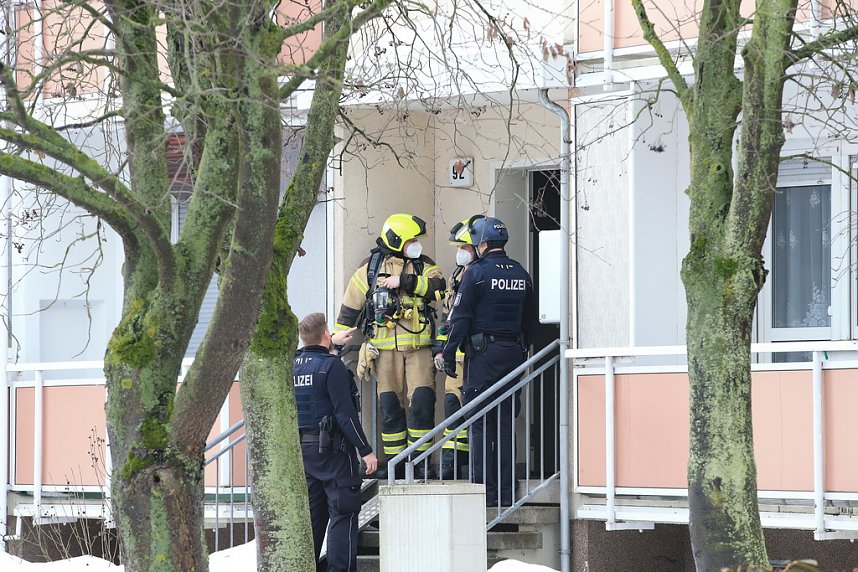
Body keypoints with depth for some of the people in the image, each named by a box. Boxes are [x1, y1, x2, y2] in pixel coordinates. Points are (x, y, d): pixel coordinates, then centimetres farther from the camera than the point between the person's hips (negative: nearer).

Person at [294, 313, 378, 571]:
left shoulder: (293, 364, 7)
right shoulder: (331, 365, -13)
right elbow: (345, 412, -18)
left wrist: (335, 343, 49)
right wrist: (366, 450, -14)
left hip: (302, 447, 7)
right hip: (332, 449, -7)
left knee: (312, 513, 13)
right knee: (343, 513, -4)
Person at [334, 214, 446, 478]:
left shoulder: (423, 266, 10)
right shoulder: (369, 269, 8)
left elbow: (438, 287, -11)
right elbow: (349, 308, 12)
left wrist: (404, 281, -18)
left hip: (419, 347, 0)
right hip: (386, 349, 0)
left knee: (422, 402, -9)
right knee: (390, 406, 2)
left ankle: (420, 461, 0)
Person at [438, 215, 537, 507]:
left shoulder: (476, 272, -9)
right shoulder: (520, 274, 10)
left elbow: (461, 317, -11)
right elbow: (530, 319, 16)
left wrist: (448, 353, -6)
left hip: (483, 354, -6)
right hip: (513, 352, 6)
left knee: (480, 424, -3)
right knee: (506, 422, 9)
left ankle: (484, 489, -6)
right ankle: (506, 490, 9)